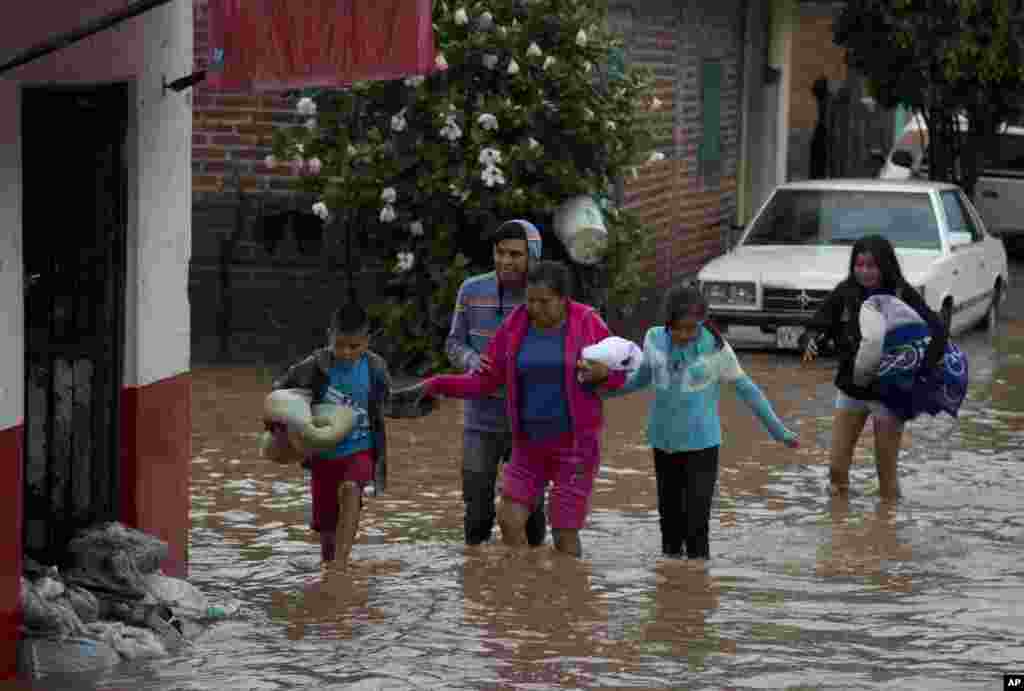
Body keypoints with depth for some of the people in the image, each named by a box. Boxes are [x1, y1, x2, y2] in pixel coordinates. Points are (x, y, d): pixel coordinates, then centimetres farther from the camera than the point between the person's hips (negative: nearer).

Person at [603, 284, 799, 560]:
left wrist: (777, 429, 2)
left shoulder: (717, 349, -12)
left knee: (696, 519, -10)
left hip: (701, 443, -3)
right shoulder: (655, 339, -4)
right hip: (664, 442, 4)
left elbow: (747, 390, -2)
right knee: (670, 513, 11)